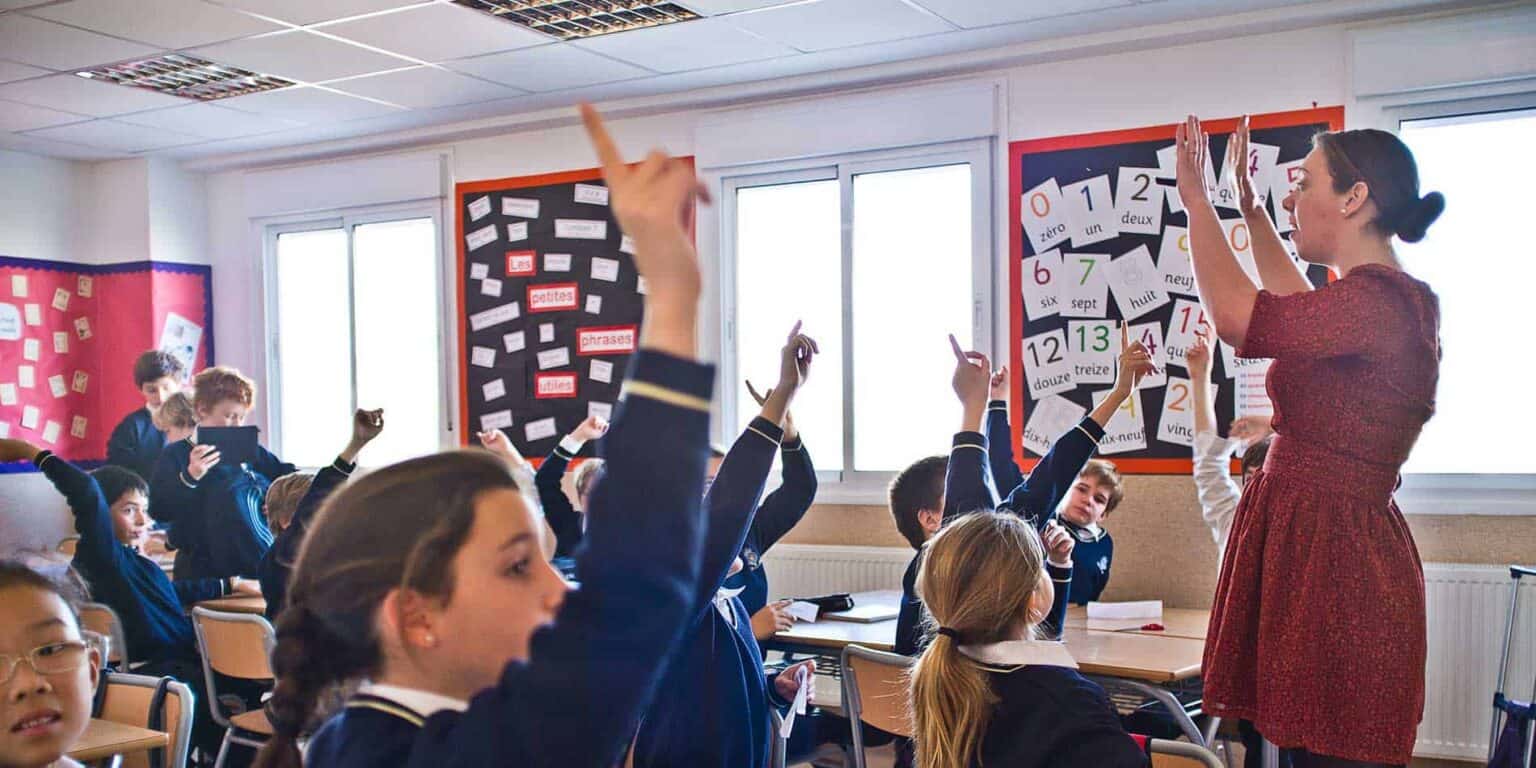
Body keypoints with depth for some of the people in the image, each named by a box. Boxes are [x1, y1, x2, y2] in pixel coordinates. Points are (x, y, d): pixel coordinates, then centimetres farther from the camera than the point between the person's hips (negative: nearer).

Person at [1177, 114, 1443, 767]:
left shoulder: (1378, 298, -18)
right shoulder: (1394, 299, 16)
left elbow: (1238, 315, -25)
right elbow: (1299, 303, 35)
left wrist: (1196, 200, -10)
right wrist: (1250, 210, 38)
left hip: (1331, 549, -10)